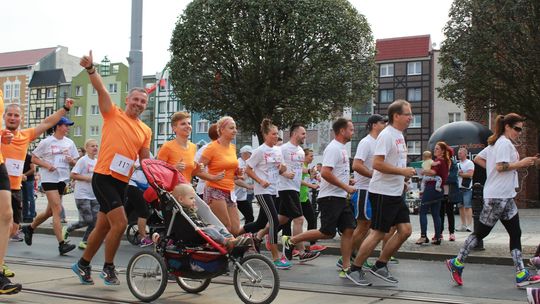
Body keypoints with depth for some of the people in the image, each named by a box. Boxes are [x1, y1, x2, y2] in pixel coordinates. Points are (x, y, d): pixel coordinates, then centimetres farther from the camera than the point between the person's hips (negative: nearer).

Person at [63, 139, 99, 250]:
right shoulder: (83, 160, -9)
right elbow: (73, 175, -12)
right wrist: (87, 178, -17)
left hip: (95, 196, 7)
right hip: (82, 195, -7)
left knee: (95, 221, 1)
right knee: (87, 220, -8)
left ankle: (85, 242, 14)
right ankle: (67, 229, 16)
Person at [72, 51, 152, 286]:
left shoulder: (146, 130, 12)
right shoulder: (113, 114, 0)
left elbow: (145, 160, 14)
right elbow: (101, 90, -15)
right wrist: (91, 69, -30)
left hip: (122, 182, 6)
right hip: (104, 177, -6)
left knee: (103, 226, 13)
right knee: (120, 223, -14)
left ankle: (83, 264, 31)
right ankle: (108, 267, 6)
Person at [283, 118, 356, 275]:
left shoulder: (342, 148, 17)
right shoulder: (333, 148, -14)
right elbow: (325, 173, -25)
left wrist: (347, 181, 13)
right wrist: (346, 187, -19)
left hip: (341, 197, 9)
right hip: (330, 197, -9)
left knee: (349, 230, 3)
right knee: (327, 232, -9)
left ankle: (346, 267, 6)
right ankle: (290, 240, 4)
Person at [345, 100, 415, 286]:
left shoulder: (400, 135, 15)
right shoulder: (386, 135, -15)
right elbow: (377, 164, -23)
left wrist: (402, 179, 13)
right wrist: (402, 171, -20)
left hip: (396, 193, 9)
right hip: (382, 193, -9)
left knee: (405, 230, 6)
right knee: (378, 233, -4)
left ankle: (380, 266, 17)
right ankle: (354, 270, 7)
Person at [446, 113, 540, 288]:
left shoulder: (496, 143, 18)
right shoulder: (505, 143, -11)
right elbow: (501, 166, -23)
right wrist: (520, 163, -13)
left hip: (506, 197, 10)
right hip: (497, 196, -10)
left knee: (515, 234, 6)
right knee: (482, 232, -3)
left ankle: (521, 275, 6)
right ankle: (457, 263, 6)